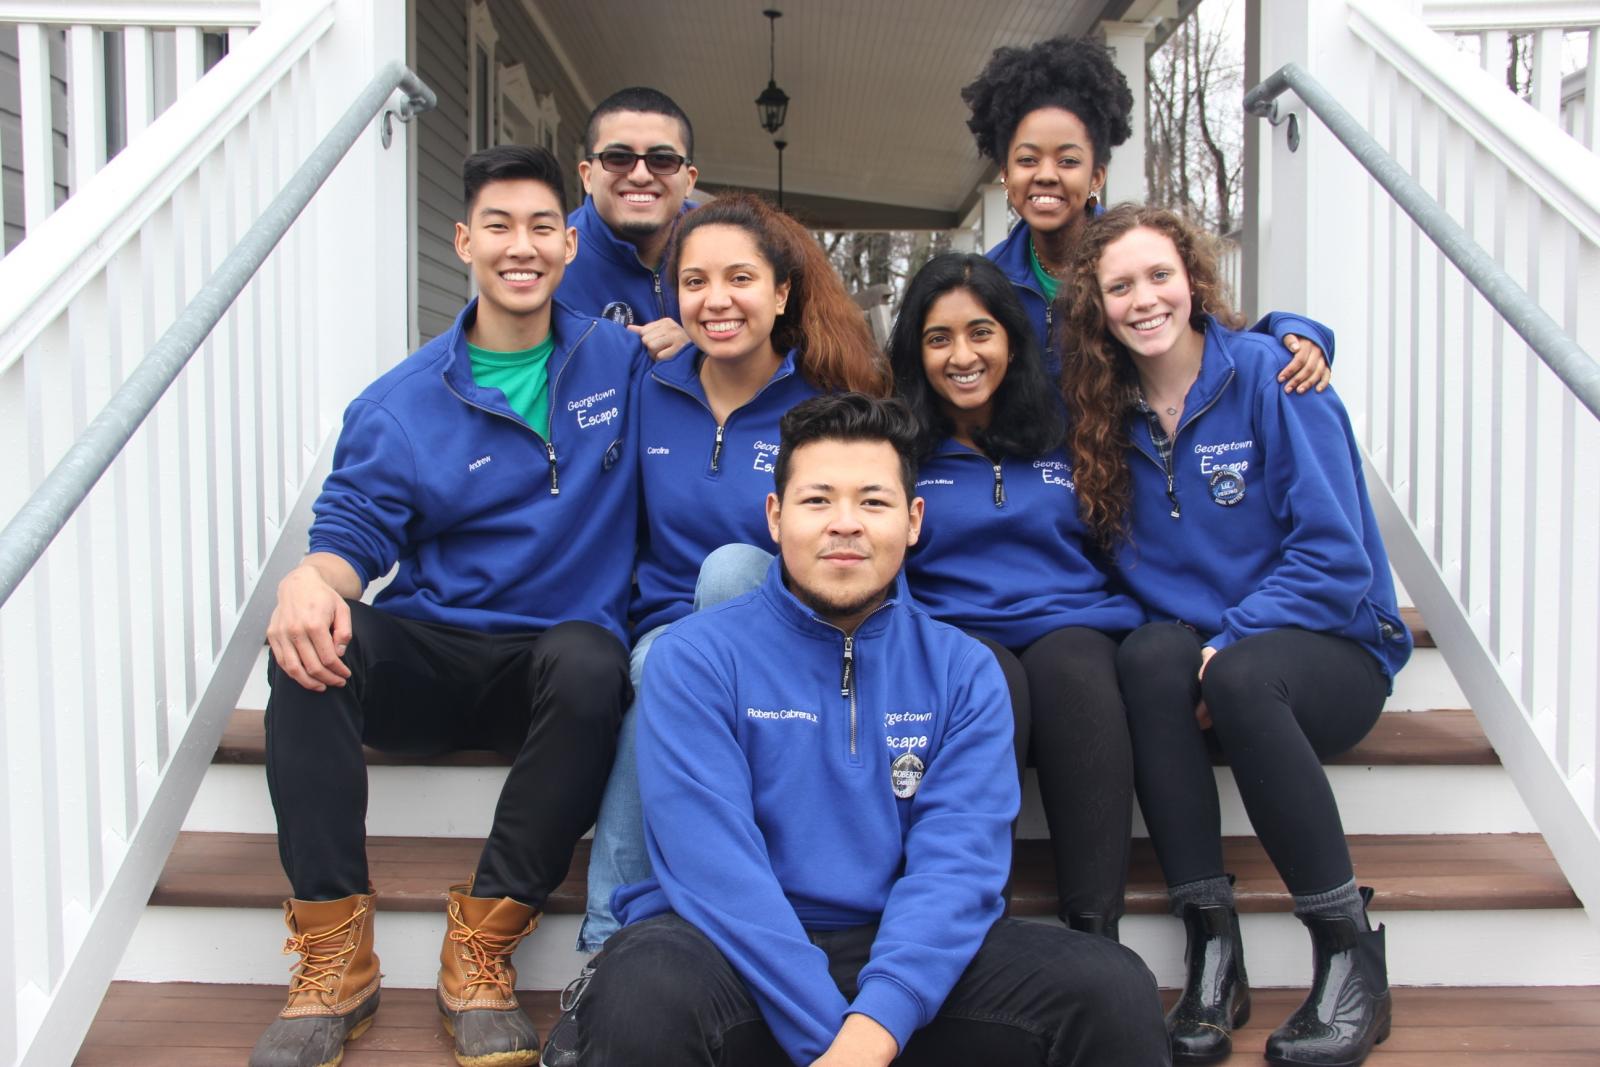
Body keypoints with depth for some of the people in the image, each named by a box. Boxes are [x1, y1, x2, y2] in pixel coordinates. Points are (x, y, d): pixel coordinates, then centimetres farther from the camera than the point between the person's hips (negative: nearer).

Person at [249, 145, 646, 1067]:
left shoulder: (626, 363, 7)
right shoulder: (403, 402, 6)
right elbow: (355, 530, 2)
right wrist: (311, 579, -24)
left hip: (554, 662, -1)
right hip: (428, 656, 1)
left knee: (591, 663, -37)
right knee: (314, 639, -30)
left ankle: (483, 943, -26)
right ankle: (335, 956, -26)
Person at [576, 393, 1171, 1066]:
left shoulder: (964, 672, 4)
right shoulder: (696, 659, -5)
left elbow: (957, 858, -8)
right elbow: (713, 863, -15)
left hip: (904, 953, 3)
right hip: (733, 949, -2)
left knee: (1112, 989, -18)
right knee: (646, 994, -35)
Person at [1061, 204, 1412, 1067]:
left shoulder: (1268, 373, -8)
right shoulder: (1108, 414, 5)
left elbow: (1332, 553, -13)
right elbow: (1133, 570, 8)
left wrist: (1229, 644, -21)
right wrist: (1190, 644, -11)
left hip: (1328, 647, -3)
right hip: (1193, 649, 3)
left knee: (1239, 677, -35)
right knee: (1149, 657, -31)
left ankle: (1350, 952, -19)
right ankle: (1213, 946, -25)